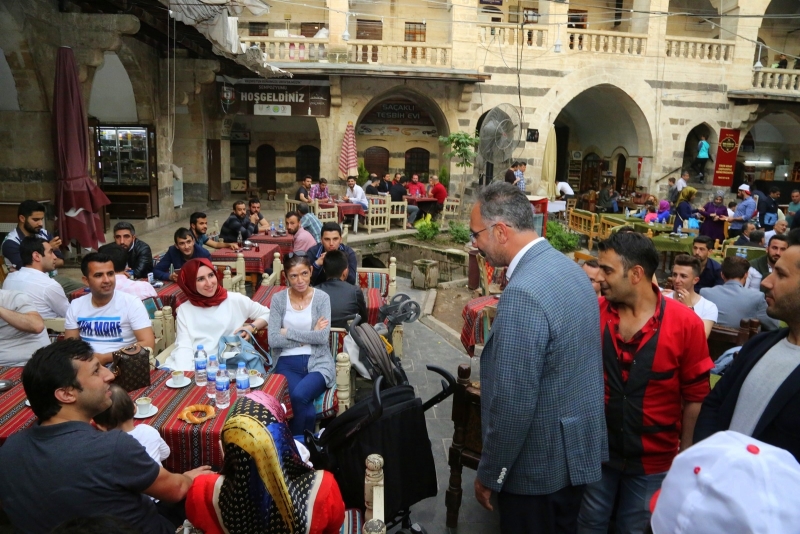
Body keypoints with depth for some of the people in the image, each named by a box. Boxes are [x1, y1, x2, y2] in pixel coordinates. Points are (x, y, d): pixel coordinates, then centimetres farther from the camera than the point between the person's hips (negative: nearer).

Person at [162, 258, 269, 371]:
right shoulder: (184, 309, 12)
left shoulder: (235, 300, 9)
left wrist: (252, 328, -1)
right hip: (191, 364, 2)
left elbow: (266, 314, 19)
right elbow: (184, 346, 0)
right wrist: (184, 373, -18)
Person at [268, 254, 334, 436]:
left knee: (299, 396, -30)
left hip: (317, 362, 0)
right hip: (287, 363, 1)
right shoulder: (278, 299, 4)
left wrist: (288, 332, -8)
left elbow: (323, 337, -11)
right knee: (306, 409, -27)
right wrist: (309, 336, -9)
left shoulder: (322, 297, 1)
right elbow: (273, 340, -6)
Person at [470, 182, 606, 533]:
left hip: (540, 464, -8)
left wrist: (489, 475, -13)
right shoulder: (568, 268, 2)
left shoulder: (523, 294, -28)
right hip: (576, 448, 8)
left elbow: (513, 403, -26)